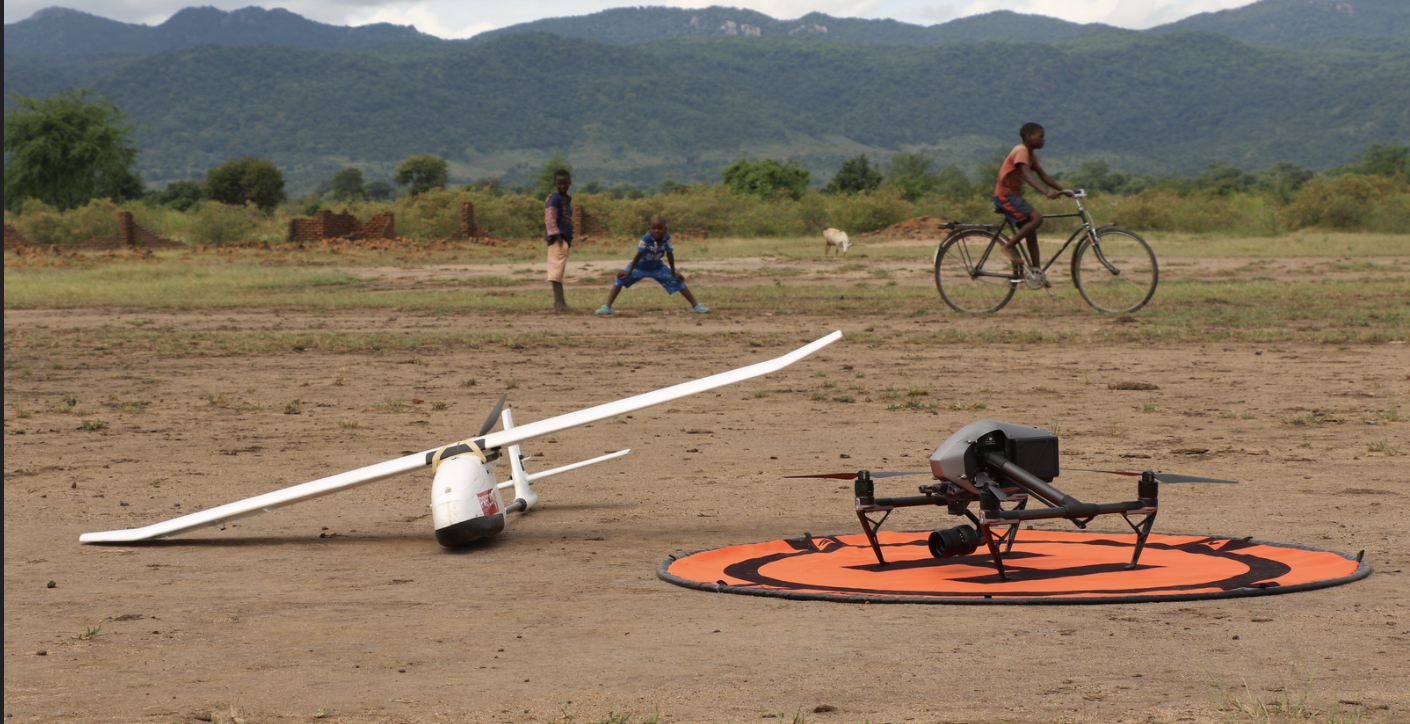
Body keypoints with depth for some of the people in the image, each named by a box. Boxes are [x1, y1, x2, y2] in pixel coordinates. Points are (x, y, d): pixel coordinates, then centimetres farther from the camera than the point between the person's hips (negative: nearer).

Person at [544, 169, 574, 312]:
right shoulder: (555, 198, -9)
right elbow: (550, 218, -17)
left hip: (565, 239, 9)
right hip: (557, 239, -9)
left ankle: (558, 303, 16)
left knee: (559, 271, 12)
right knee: (557, 269, -12)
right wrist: (556, 234, -24)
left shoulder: (567, 199, 19)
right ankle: (560, 303, -18)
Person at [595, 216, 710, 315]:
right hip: (639, 266, -3)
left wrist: (674, 273, -7)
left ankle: (696, 306, 10)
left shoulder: (666, 238, -25)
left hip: (657, 267, 3)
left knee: (678, 280, -2)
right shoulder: (646, 239, -34)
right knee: (621, 279, -20)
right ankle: (607, 307, -20)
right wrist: (629, 272, -19)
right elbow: (639, 255, -26)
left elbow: (670, 255, -15)